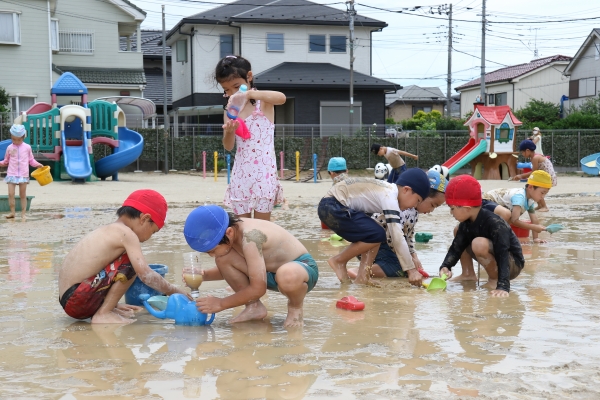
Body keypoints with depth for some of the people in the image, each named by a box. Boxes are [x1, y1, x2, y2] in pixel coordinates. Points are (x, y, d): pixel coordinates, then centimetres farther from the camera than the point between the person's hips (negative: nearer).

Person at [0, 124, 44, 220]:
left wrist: (37, 165, -5)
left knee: (23, 195, 4)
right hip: (11, 174, 1)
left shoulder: (27, 147, 3)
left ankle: (23, 213, 10)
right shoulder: (9, 148, 5)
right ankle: (12, 212, 2)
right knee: (11, 194, -8)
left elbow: (31, 160, 10)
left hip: (23, 175, -1)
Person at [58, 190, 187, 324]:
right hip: (77, 300, -10)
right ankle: (103, 314, -10)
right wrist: (173, 291, -4)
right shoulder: (126, 234, -10)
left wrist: (112, 303, 29)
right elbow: (146, 275, -17)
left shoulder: (108, 230, 17)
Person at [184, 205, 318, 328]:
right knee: (223, 259, -12)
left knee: (287, 275, -44)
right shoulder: (230, 232, -8)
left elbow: (258, 289, -30)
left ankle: (295, 307, -8)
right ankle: (254, 307, 5)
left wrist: (221, 304, -20)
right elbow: (228, 269, 12)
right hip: (271, 272, 7)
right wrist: (204, 275, -8)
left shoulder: (250, 237, -33)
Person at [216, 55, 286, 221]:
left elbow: (281, 98, -26)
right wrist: (229, 132, -15)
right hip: (241, 175, 4)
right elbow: (228, 147, 6)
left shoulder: (263, 102, -2)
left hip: (264, 173, -4)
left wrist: (249, 94, -34)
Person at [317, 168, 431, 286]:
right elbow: (397, 237, -21)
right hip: (332, 207, -10)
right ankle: (339, 260, 0)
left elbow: (398, 232, 18)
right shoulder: (389, 196, -17)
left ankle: (362, 277, 2)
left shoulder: (389, 190, 11)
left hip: (337, 207, 10)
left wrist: (411, 257, 17)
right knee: (377, 235, -13)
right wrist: (411, 270, -18)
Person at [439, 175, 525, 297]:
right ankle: (468, 274, 9)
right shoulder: (466, 223, -5)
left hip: (513, 265, -8)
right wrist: (445, 267, -25)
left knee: (479, 244, -35)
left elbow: (503, 256, -35)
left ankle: (495, 279, -14)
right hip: (494, 257, 8)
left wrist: (503, 286, -45)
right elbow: (456, 247, -5)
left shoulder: (495, 223, -29)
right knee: (458, 230, 7)